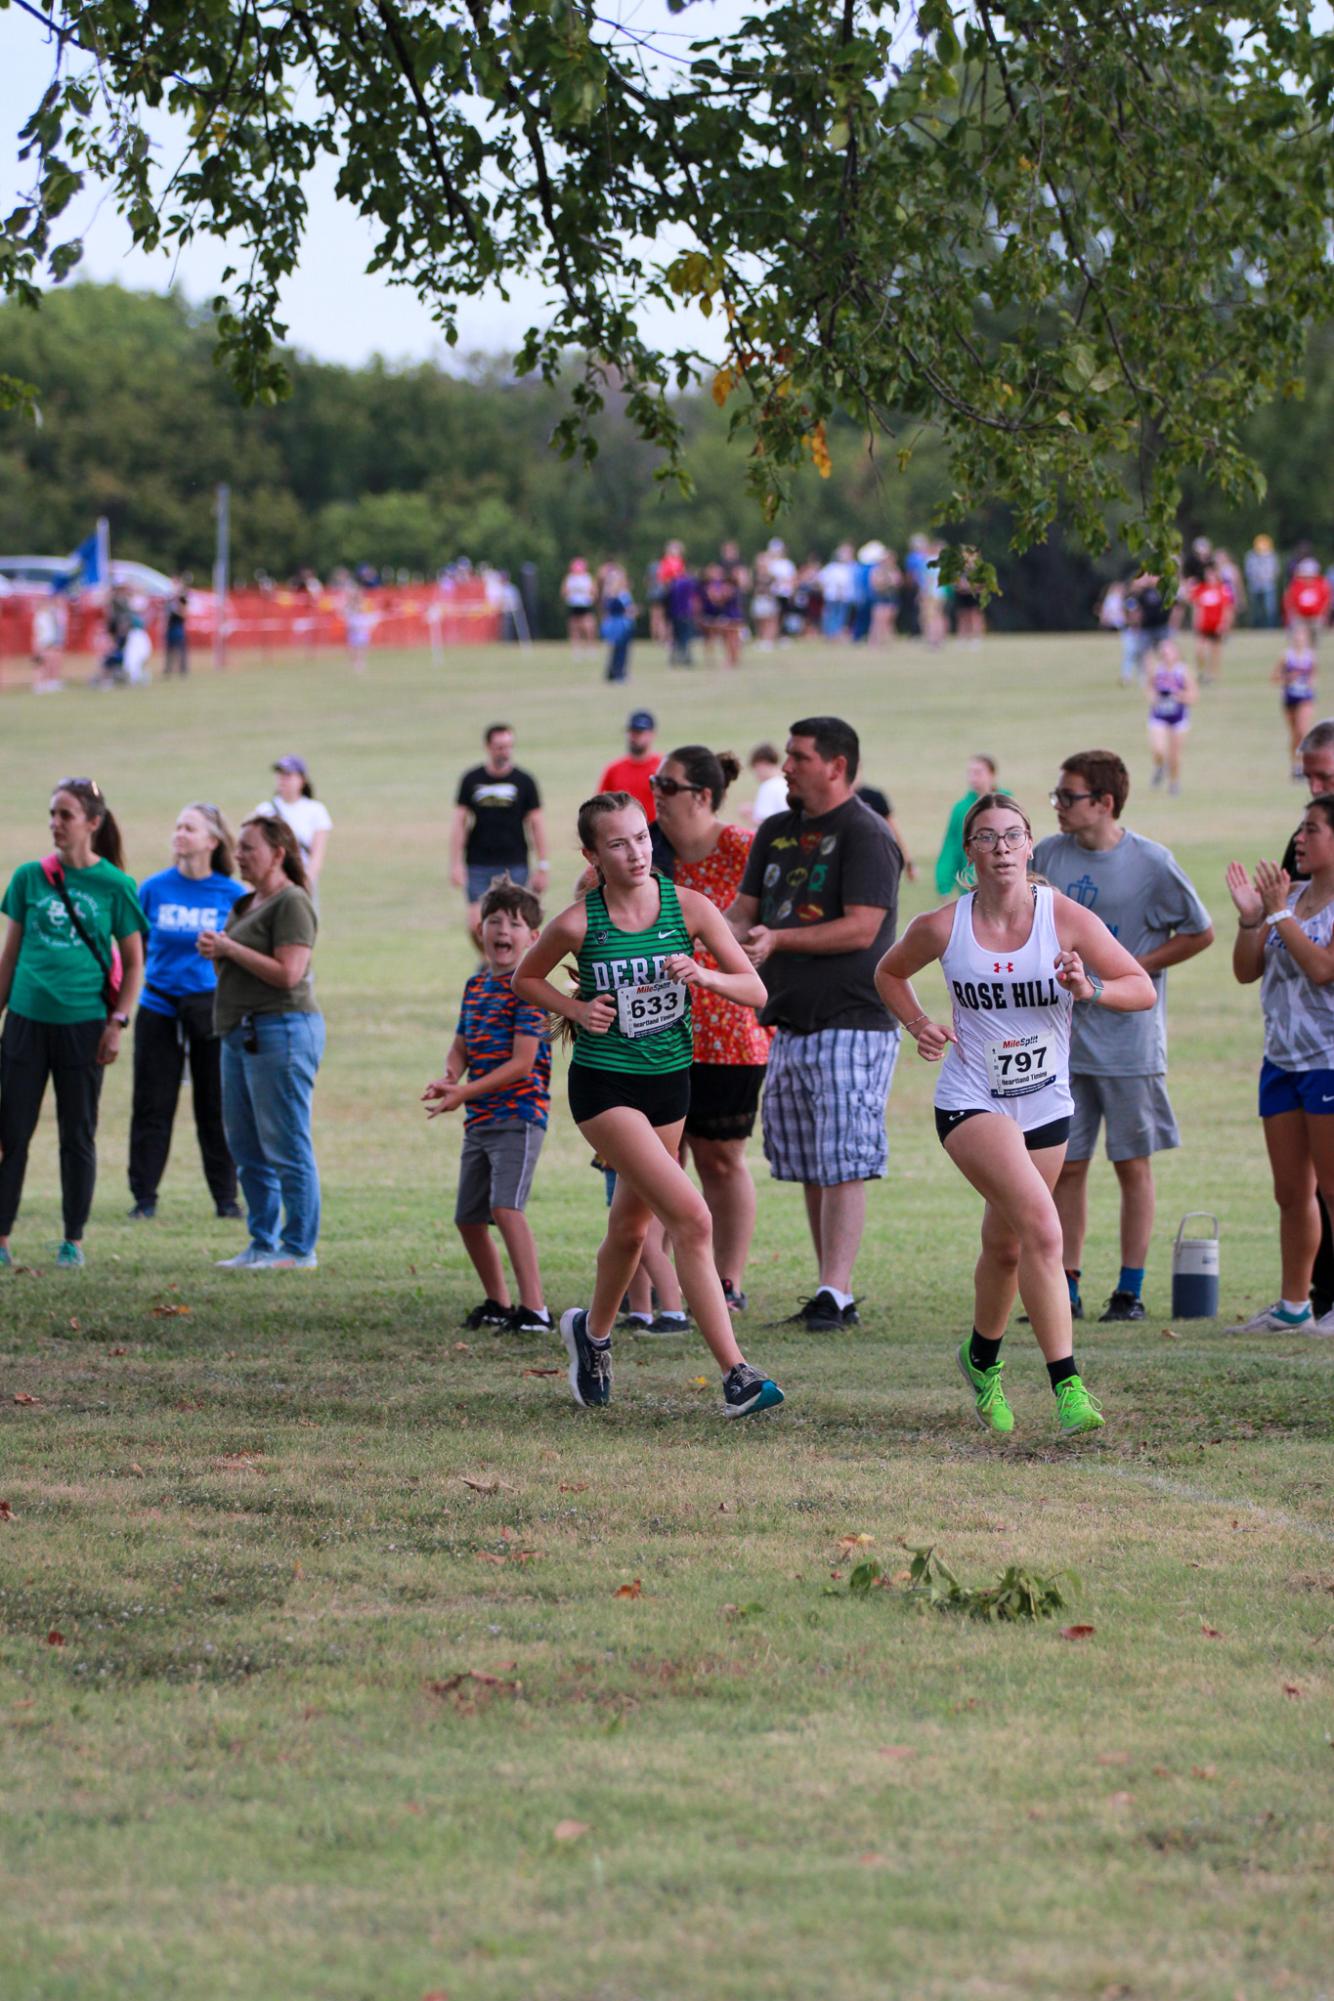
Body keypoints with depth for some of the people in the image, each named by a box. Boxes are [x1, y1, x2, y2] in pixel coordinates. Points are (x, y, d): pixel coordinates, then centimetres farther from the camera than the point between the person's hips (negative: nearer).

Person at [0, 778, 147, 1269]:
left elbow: (134, 964, 4)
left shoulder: (114, 886, -2)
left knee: (78, 1135, 6)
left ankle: (73, 1241, 14)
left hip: (82, 1024, -2)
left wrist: (117, 1023, -5)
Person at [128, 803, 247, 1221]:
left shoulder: (232, 895, -2)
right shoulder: (154, 888, 1)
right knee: (152, 1107, 2)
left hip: (214, 1010, -1)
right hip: (159, 1009, 1)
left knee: (216, 1108, 4)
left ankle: (226, 1197, 14)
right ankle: (144, 1197, 9)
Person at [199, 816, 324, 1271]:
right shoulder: (244, 904, 18)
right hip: (240, 1032, 10)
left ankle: (298, 1248, -2)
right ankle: (263, 1243, 19)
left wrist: (230, 948, -15)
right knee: (246, 1147, 12)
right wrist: (213, 950, 4)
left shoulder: (291, 903, -11)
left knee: (285, 1147, -6)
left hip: (280, 1030, -10)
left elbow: (287, 973, -20)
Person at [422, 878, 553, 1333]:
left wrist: (465, 1092, -20)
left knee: (505, 1206, -23)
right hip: (479, 1121, 9)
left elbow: (522, 1062, -17)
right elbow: (461, 1046, 18)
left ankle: (535, 1309, -23)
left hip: (518, 1114, -9)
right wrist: (448, 1078, -5)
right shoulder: (476, 985, 14)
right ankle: (497, 1303, 31)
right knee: (468, 1217, 13)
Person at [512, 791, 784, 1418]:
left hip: (669, 1081, 4)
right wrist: (576, 1010, -10)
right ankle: (735, 1374, -17)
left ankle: (593, 1330, 48)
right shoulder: (577, 924, -12)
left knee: (632, 1225, 19)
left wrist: (704, 976, -23)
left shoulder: (688, 907, -6)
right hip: (604, 1088, -4)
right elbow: (526, 979, 7)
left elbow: (755, 990, -4)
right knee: (690, 1215, -18)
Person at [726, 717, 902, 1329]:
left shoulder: (865, 835, -9)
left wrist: (778, 939, -20)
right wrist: (734, 937, -7)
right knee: (809, 1169, 10)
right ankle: (829, 1294, 15)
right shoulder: (777, 832, 16)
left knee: (842, 1166, -10)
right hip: (790, 1023, 8)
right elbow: (743, 911, 17)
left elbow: (861, 928, -17)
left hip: (852, 1023, -8)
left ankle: (836, 1294, -12)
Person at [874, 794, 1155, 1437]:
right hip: (970, 1102, -3)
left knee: (1006, 1246, 16)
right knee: (1041, 1225, -23)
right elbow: (889, 974, 14)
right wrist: (919, 1025, -4)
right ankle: (1067, 1386, -25)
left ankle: (982, 1358, 46)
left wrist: (1088, 988, -25)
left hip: (1045, 1107, 3)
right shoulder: (942, 927, -7)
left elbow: (1143, 989, -6)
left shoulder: (1067, 919, -8)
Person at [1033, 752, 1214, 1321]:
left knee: (1132, 1165, 3)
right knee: (1065, 1166, 5)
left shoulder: (1151, 863, -8)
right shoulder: (1047, 856, 3)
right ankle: (1066, 1290, 11)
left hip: (1128, 1036, -4)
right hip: (1062, 1038, 4)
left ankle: (1131, 1291, 10)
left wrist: (1128, 969, -9)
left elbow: (1200, 933, -1)